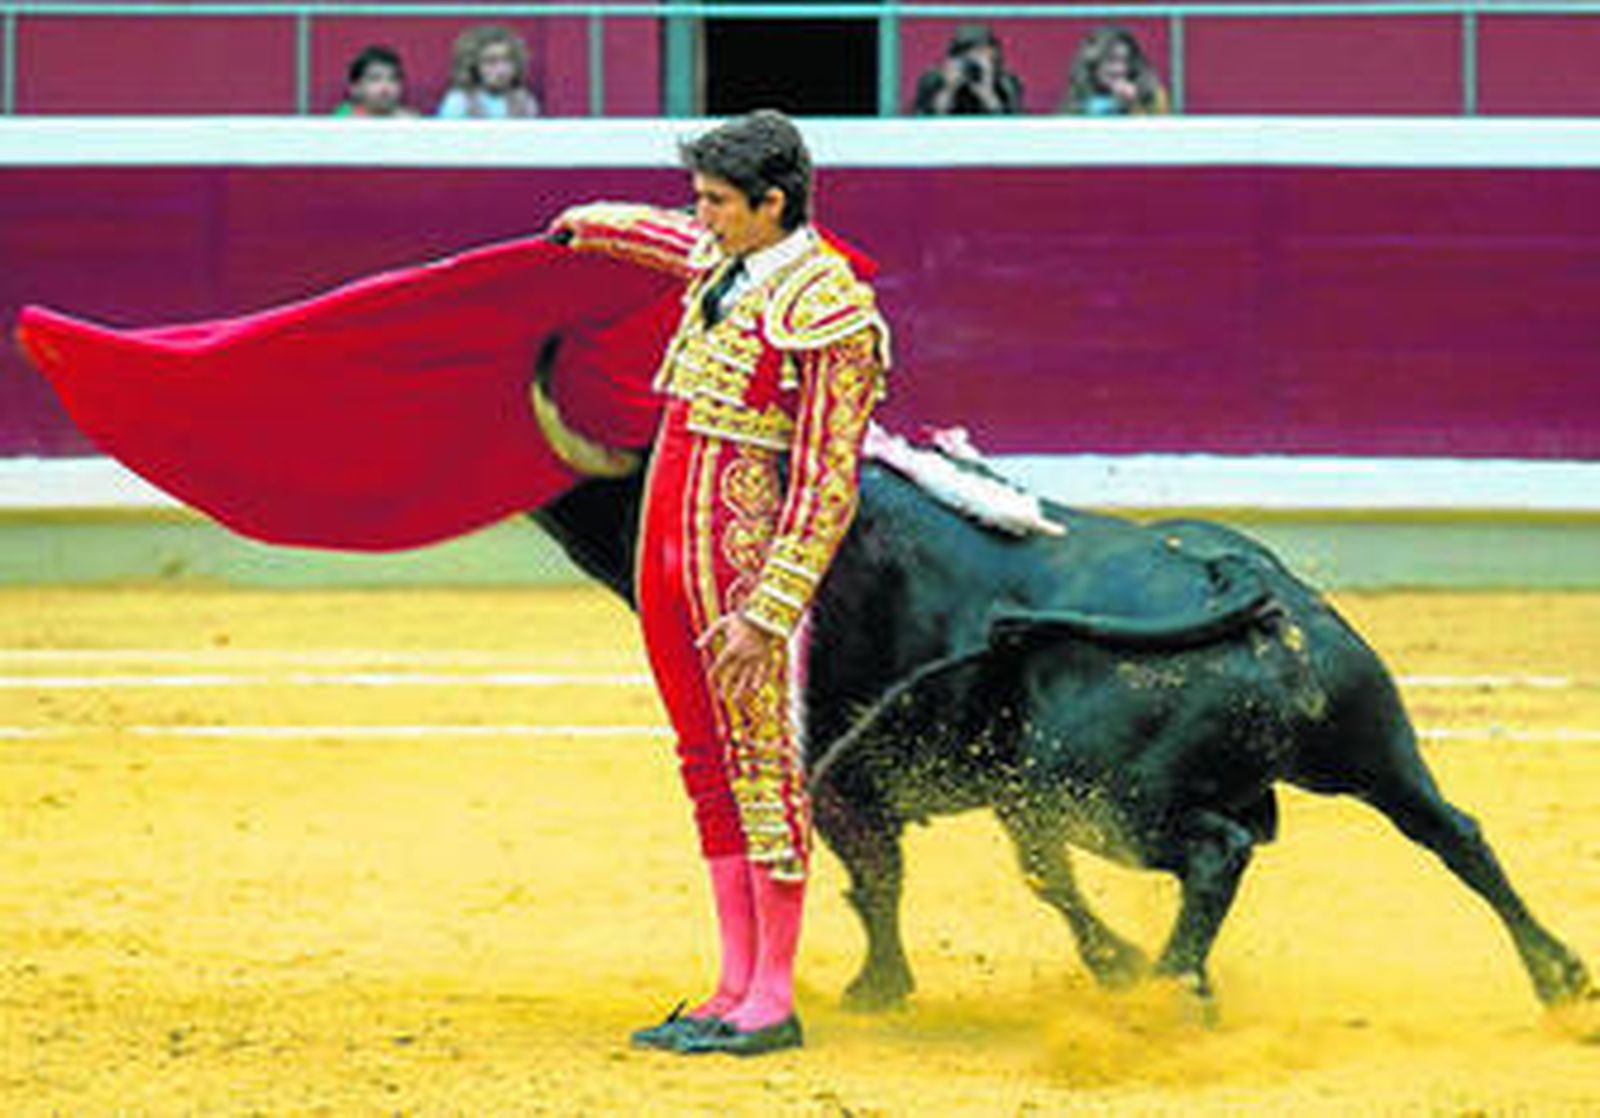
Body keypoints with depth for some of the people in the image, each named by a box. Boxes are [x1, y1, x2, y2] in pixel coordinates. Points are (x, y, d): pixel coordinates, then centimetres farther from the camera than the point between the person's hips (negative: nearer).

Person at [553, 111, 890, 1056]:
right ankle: (735, 991, 14)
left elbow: (827, 487, -18)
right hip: (668, 551, 9)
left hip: (745, 561, -9)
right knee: (710, 766, 10)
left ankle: (773, 1001, 0)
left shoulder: (831, 312, -16)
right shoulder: (727, 263, 10)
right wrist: (588, 226, 54)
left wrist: (767, 614, -22)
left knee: (761, 764, -5)